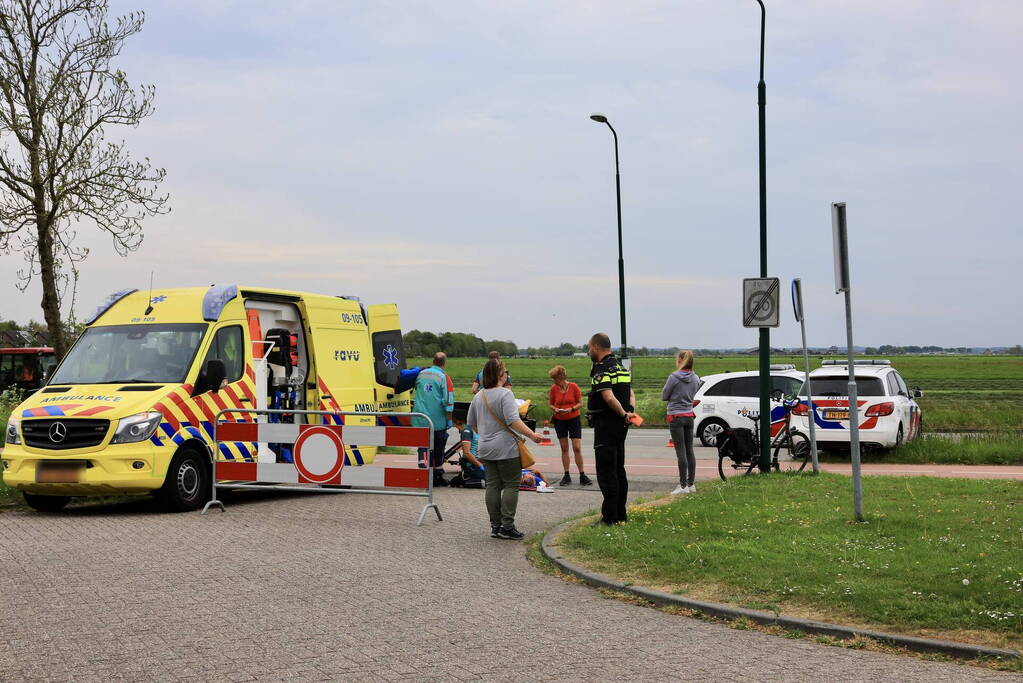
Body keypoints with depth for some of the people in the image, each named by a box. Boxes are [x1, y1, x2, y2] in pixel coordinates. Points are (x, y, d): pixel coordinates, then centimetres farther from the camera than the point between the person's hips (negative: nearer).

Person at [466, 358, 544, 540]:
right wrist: (531, 435, -19)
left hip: (486, 449, 7)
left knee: (492, 486, 9)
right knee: (511, 485, -1)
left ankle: (495, 525, 11)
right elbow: (513, 420, -22)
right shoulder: (505, 394, -13)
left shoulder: (478, 397, 11)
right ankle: (507, 526, -5)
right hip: (506, 448, -7)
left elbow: (471, 423, 20)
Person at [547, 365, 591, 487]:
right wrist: (554, 409, -14)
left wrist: (571, 409, -21)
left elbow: (580, 403, -4)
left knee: (577, 448, -6)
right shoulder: (554, 388, -4)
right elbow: (550, 403, 7)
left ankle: (582, 476, 0)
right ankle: (566, 476, 11)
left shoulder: (574, 387, -10)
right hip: (559, 421, 2)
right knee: (564, 448, 5)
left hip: (574, 419, -2)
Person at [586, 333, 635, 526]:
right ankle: (621, 515, 19)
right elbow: (631, 394, 20)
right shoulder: (621, 366, 16)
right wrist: (629, 412, 5)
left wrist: (623, 414, -16)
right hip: (620, 425, 9)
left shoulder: (602, 369, -16)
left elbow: (609, 397, -28)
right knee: (618, 470, 14)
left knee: (606, 471, -6)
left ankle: (610, 516, -6)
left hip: (606, 424, -9)